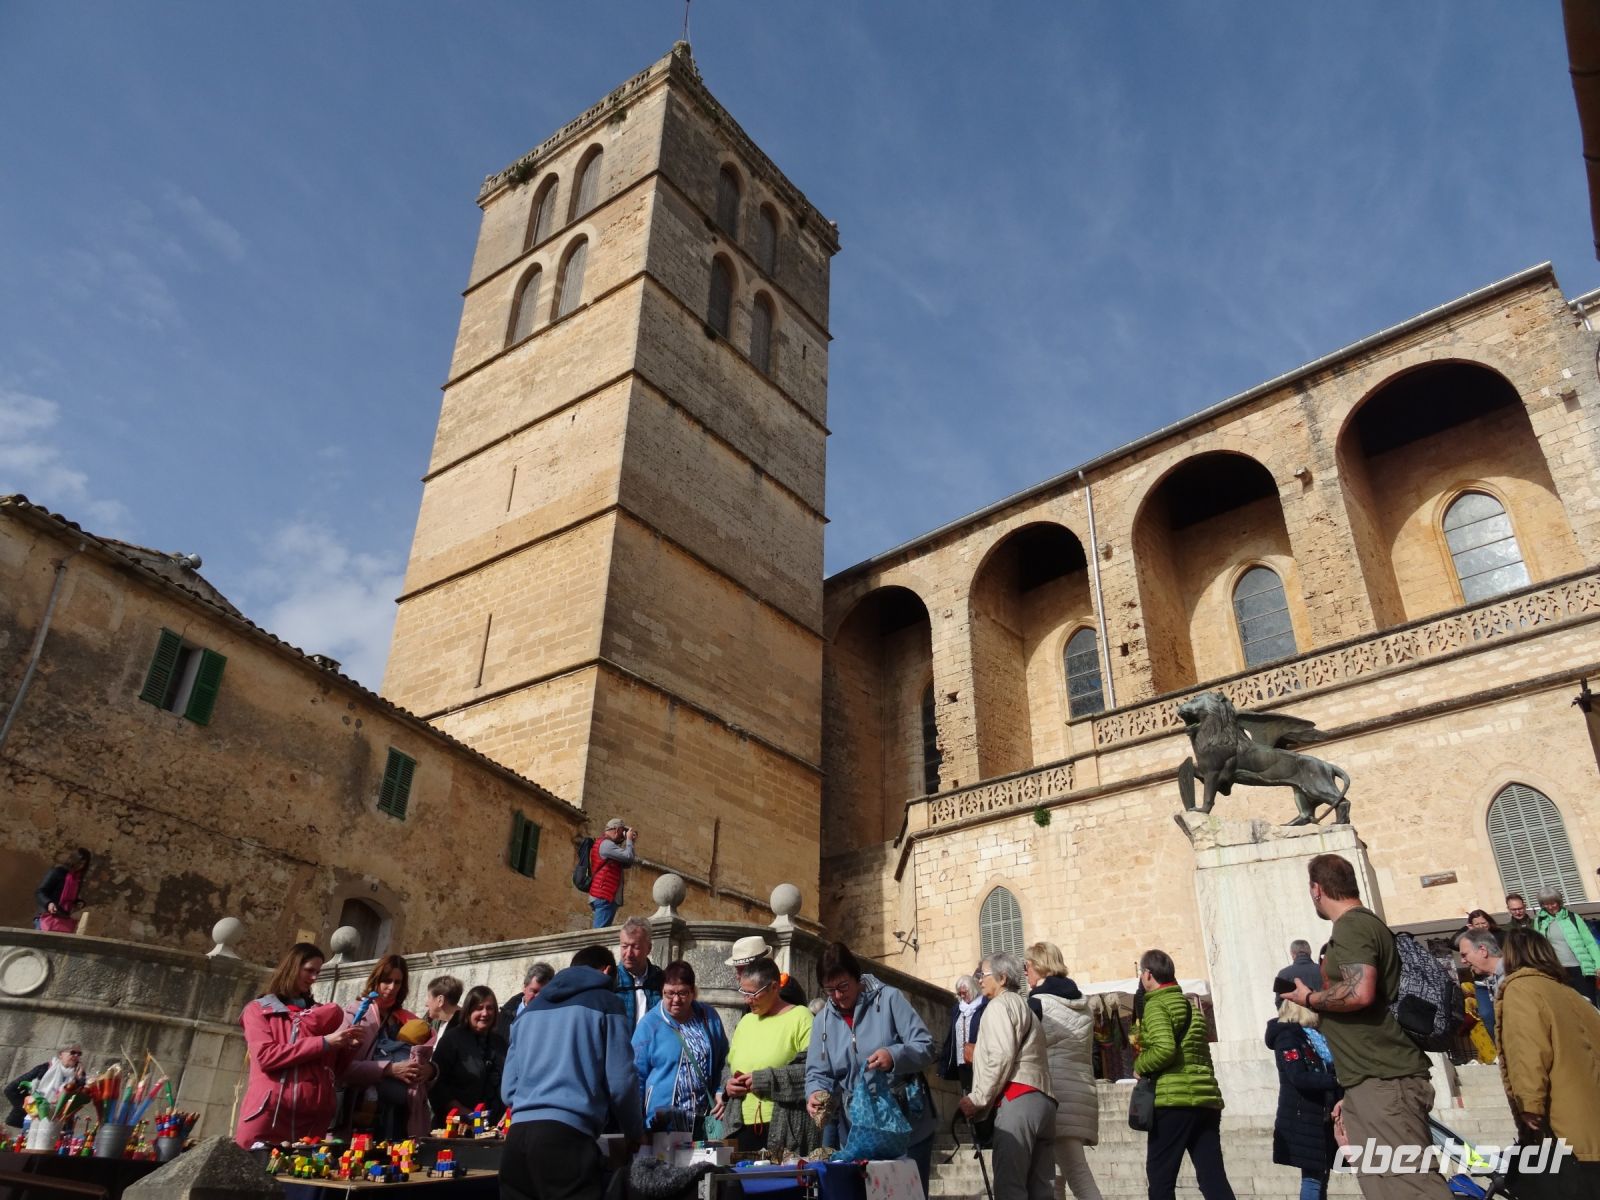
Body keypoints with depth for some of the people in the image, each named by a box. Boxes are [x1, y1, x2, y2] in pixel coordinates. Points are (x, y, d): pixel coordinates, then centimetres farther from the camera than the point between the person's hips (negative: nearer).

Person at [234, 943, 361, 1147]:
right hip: (268, 1112, -3)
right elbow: (266, 1056, -6)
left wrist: (349, 1046, -2)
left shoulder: (323, 1013, 21)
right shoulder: (258, 1009, 11)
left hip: (314, 1114, 3)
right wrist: (323, 1042, -10)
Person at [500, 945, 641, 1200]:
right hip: (567, 1134, -6)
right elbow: (620, 1082, -1)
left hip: (517, 1135, 6)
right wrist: (634, 1133, 16)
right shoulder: (605, 1003, 7)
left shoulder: (532, 1008, 23)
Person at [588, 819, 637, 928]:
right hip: (604, 896, -11)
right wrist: (629, 839, -5)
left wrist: (630, 842, 10)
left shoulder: (603, 843, 22)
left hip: (603, 895, 11)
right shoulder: (606, 844, -12)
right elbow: (628, 857, -21)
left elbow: (626, 864, 19)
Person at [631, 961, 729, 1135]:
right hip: (663, 1121, -3)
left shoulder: (709, 1017, 4)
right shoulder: (649, 1024, -6)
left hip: (703, 1120, 3)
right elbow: (637, 1075, -2)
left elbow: (723, 1061, 15)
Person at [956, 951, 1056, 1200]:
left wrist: (977, 1098, -6)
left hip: (1018, 1099, -9)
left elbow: (1002, 1055, -10)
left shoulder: (1000, 1005, 2)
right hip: (1042, 1099, 9)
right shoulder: (1024, 1007, 29)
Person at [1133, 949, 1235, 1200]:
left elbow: (1164, 1049, -19)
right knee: (1213, 1177, 5)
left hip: (1175, 1098, -7)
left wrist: (1140, 1066, -5)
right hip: (1206, 1097, 8)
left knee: (1160, 1176, 1)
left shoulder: (1156, 1005, -6)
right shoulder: (1191, 1004, 19)